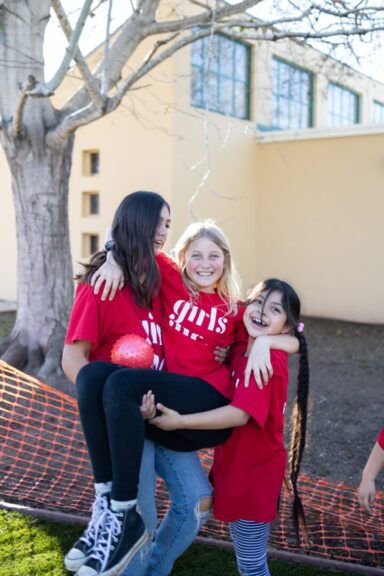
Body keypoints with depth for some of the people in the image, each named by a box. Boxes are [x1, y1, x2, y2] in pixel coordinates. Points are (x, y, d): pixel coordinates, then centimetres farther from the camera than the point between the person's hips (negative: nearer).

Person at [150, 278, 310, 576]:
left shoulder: (269, 360, -24)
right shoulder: (241, 350, 1)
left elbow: (240, 415, -30)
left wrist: (179, 421, -28)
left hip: (255, 472, -8)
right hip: (236, 465, 8)